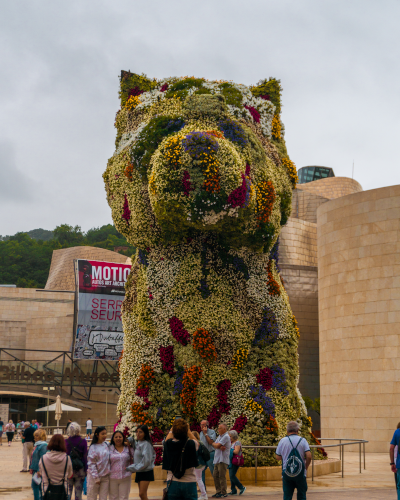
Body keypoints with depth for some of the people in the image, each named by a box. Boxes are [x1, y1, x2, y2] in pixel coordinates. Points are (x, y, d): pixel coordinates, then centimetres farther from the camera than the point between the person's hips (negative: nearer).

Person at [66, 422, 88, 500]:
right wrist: (85, 469, 4)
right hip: (80, 470, -1)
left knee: (68, 491, 8)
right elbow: (85, 456, -3)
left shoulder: (66, 441, -3)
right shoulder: (83, 441, -5)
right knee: (78, 491, 6)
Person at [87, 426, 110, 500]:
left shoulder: (107, 445, 5)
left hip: (106, 476, 4)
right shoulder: (93, 447, -8)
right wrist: (96, 477, -12)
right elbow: (91, 463, -9)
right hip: (94, 477, -4)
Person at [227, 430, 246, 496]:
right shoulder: (231, 443, 16)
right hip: (231, 461, 9)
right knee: (231, 476, 7)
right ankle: (233, 491, 11)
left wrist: (229, 450, -10)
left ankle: (242, 487, -2)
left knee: (232, 475, -13)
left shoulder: (237, 443, -10)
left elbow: (236, 451, -20)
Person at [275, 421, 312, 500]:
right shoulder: (302, 440, -4)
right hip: (300, 472, -1)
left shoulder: (282, 441, -1)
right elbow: (309, 456, -12)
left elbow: (278, 457, 5)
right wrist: (306, 467, 4)